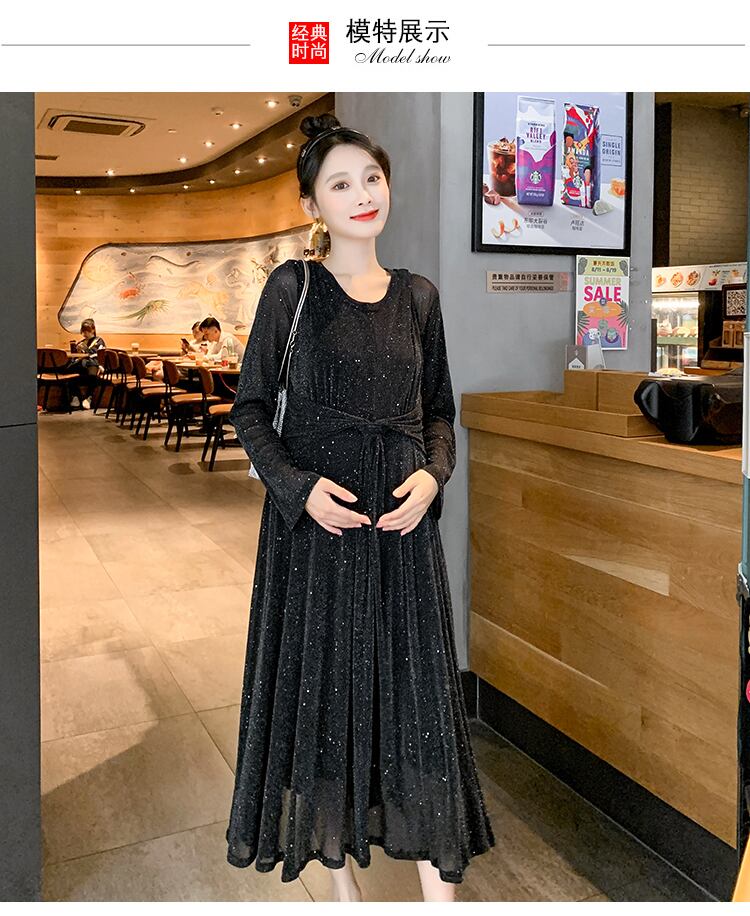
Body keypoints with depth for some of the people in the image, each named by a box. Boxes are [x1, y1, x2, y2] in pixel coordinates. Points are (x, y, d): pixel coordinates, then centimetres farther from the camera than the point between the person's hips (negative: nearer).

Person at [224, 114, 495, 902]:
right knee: (321, 683, 7)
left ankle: (438, 887, 16)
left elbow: (439, 410, 13)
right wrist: (299, 486, -15)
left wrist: (431, 475, -7)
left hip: (401, 520, 3)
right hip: (313, 516, -2)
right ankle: (340, 869, 27)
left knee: (417, 686, 4)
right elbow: (250, 408, 0)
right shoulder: (292, 287, 0)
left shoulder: (418, 295, 9)